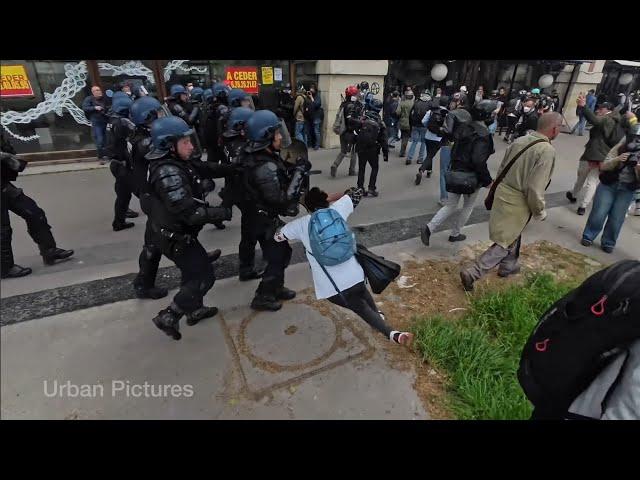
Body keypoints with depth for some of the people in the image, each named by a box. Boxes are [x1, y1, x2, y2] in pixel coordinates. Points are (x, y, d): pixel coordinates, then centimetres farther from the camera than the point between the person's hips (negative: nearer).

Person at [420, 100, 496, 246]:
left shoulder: (464, 127, 5)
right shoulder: (483, 135, -19)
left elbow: (455, 150, 13)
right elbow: (479, 161, -26)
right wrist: (487, 181, -16)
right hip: (471, 177, -6)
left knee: (450, 205, 13)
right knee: (468, 206, 17)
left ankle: (429, 228, -3)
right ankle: (455, 234, 27)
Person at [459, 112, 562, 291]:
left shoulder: (520, 140, 1)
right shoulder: (547, 151, -20)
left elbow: (502, 169, 8)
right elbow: (535, 188, -22)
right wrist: (540, 211, -6)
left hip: (503, 193, 8)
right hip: (517, 203, -8)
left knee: (513, 235, 28)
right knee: (504, 244, 3)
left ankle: (508, 266, 46)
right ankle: (472, 273, 0)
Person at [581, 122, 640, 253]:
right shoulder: (619, 149, -5)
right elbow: (603, 166, -10)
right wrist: (617, 159, -27)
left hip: (628, 190, 1)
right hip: (608, 184, -1)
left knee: (616, 218, 2)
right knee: (598, 213, -2)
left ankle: (608, 243, 16)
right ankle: (588, 236, 16)